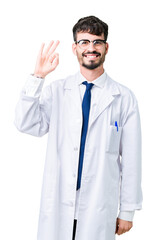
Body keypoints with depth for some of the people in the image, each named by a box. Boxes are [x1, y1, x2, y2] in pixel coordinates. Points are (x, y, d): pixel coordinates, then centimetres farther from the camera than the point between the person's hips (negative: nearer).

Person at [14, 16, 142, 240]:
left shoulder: (124, 98, -2)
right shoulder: (56, 90, 3)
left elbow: (131, 158, -1)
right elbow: (27, 125, -9)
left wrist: (127, 211, 1)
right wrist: (37, 77, -16)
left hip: (99, 209, -1)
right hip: (58, 204, 1)